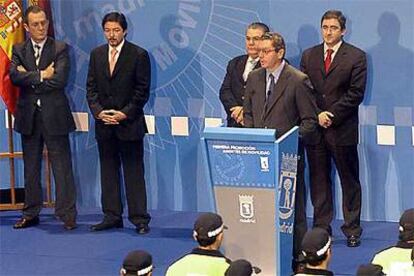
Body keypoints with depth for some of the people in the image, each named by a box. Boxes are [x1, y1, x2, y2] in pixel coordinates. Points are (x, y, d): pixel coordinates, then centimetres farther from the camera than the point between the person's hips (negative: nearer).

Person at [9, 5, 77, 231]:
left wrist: (29, 78, -9)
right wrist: (41, 76, -15)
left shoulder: (60, 49, -1)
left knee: (62, 167, -2)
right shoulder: (19, 50, 8)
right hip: (28, 117, 3)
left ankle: (67, 214, 3)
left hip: (54, 116, -3)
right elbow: (14, 76, -9)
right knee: (31, 168, 11)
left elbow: (60, 80, -15)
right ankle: (31, 213, 20)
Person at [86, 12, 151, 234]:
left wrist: (126, 113, -13)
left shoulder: (139, 55, -4)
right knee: (108, 171, 8)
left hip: (129, 123, -4)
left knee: (134, 172, -2)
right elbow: (91, 87, 10)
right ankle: (112, 216, 15)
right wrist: (98, 111, -6)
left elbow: (143, 90, -6)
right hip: (104, 124, 4)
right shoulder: (96, 54, 9)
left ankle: (139, 218, 2)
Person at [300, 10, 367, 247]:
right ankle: (321, 228, 14)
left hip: (343, 129, -3)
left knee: (350, 181, 4)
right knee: (319, 181, 7)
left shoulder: (356, 57, -1)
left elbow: (356, 93, -7)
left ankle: (352, 230, 12)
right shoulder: (309, 56, 10)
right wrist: (316, 115, -8)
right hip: (314, 129, 3)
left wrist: (332, 115, -13)